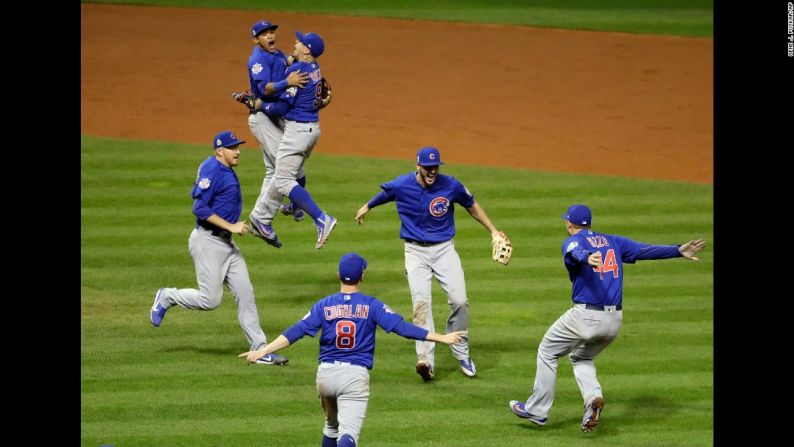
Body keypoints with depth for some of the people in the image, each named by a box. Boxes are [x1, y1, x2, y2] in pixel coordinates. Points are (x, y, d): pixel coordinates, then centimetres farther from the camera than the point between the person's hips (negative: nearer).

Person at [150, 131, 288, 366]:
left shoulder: (226, 171, 13)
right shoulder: (211, 170, -16)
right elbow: (200, 208, -23)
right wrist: (230, 226, -22)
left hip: (226, 242, 10)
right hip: (207, 241, -10)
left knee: (245, 294, 4)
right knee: (210, 299, -8)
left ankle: (260, 349, 4)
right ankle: (167, 297, 17)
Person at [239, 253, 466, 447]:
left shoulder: (324, 306, 4)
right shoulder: (371, 306, -1)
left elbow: (296, 331, -4)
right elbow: (402, 326, -7)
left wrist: (263, 351, -6)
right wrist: (441, 338, -4)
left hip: (326, 374, 3)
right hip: (356, 375, -3)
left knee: (332, 425, 27)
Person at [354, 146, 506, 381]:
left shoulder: (451, 186, -9)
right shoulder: (400, 186, -9)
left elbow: (472, 206, 9)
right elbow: (383, 194, 16)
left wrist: (493, 231, 7)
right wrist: (367, 207, 33)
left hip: (444, 249, 1)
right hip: (416, 251, -1)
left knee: (459, 300, -11)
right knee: (421, 301, -18)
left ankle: (461, 352, 13)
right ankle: (426, 360, -27)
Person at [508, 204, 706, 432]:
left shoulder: (572, 242, -2)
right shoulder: (613, 242, 16)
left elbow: (577, 253, -26)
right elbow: (644, 250, 7)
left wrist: (587, 258, -49)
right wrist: (678, 251, 4)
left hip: (585, 317, -6)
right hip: (615, 320, 6)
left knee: (547, 352, 14)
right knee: (580, 357, 27)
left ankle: (537, 410, 13)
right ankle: (593, 397, 1)